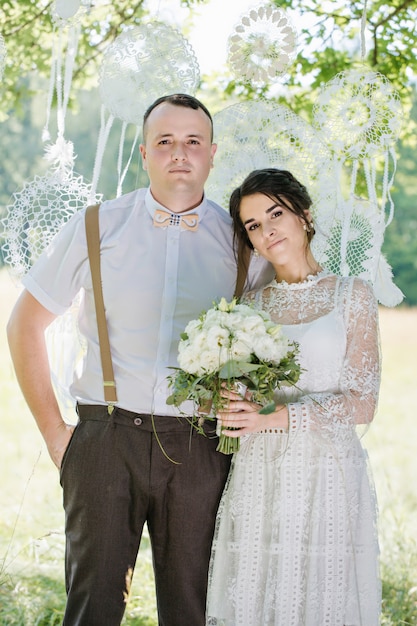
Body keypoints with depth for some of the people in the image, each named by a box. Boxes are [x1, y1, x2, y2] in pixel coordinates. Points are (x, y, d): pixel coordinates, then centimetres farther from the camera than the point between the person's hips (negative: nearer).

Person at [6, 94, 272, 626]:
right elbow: (25, 324, 8)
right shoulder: (95, 229, 2)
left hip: (200, 454, 1)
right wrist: (53, 431, 4)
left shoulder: (241, 243, 5)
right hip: (105, 441, -1)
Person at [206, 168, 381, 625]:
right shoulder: (250, 305, 10)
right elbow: (237, 394, 14)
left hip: (327, 472, -2)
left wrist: (275, 417, -17)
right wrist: (231, 407, -10)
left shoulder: (352, 295, 1)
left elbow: (362, 404, -7)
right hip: (257, 476, 3)